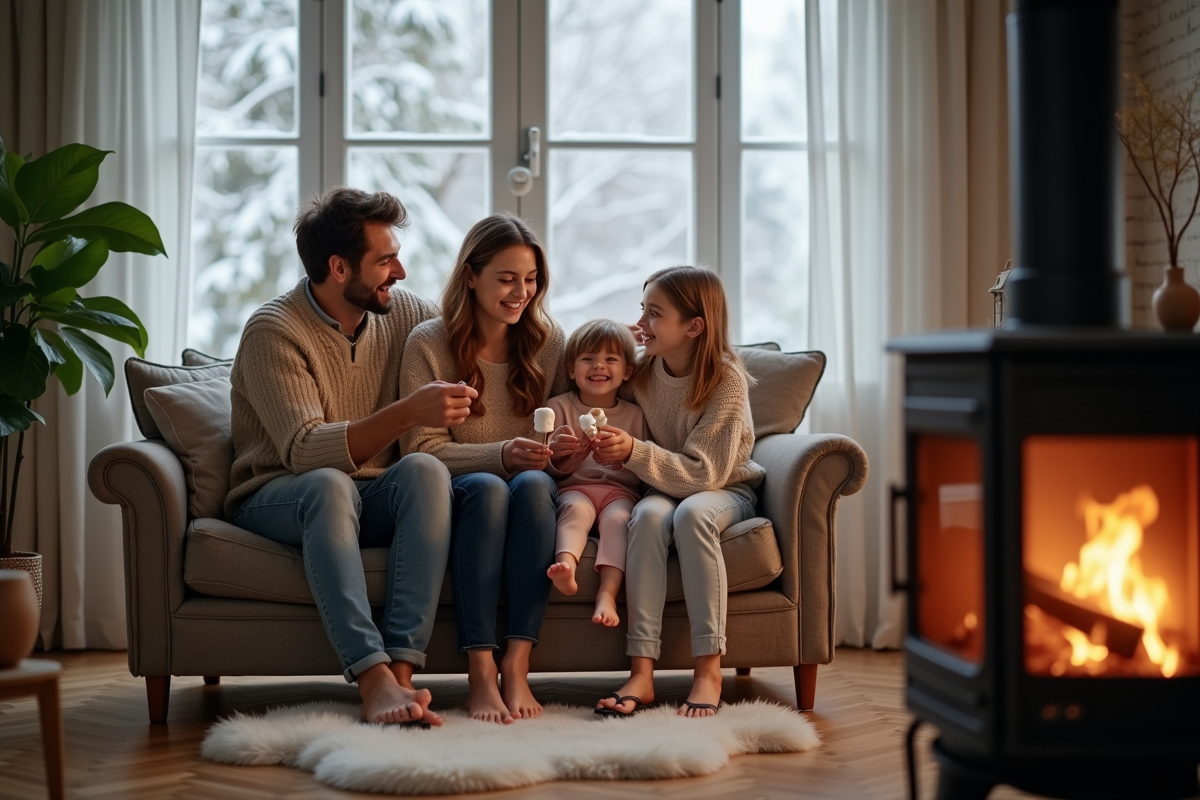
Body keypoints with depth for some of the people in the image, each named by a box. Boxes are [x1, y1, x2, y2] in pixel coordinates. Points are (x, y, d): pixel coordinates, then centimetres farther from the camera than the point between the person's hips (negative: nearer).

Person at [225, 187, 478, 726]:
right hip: (276, 500, -4)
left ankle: (401, 668, -40)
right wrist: (406, 413, -39)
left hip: (372, 503, 4)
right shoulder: (274, 332, -13)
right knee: (331, 485, -39)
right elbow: (305, 450, -26)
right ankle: (374, 677, -49)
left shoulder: (400, 314, 6)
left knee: (425, 471, -29)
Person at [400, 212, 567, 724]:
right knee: (487, 487, -36)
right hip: (457, 496, -2)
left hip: (533, 496, 2)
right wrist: (500, 455, -21)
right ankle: (479, 673, -40)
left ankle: (517, 665, -38)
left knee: (533, 483, -33)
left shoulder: (548, 342, 9)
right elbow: (421, 449, -7)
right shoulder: (428, 344, -2)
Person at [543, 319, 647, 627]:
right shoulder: (559, 407, 14)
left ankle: (608, 594, -48)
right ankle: (566, 567, -61)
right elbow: (554, 469, 5)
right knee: (576, 509, -35)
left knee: (618, 518, -32)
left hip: (620, 490, 1)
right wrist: (571, 456, -19)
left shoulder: (634, 415, 18)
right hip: (575, 487, -1)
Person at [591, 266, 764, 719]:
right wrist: (611, 450, -17)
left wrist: (634, 453, -36)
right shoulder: (642, 370, -4)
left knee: (692, 512, -37)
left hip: (725, 491, -3)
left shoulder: (727, 380, -19)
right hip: (663, 488, 3)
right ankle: (641, 673, -38)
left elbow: (704, 473, -25)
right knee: (649, 515, -32)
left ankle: (708, 670, -35)